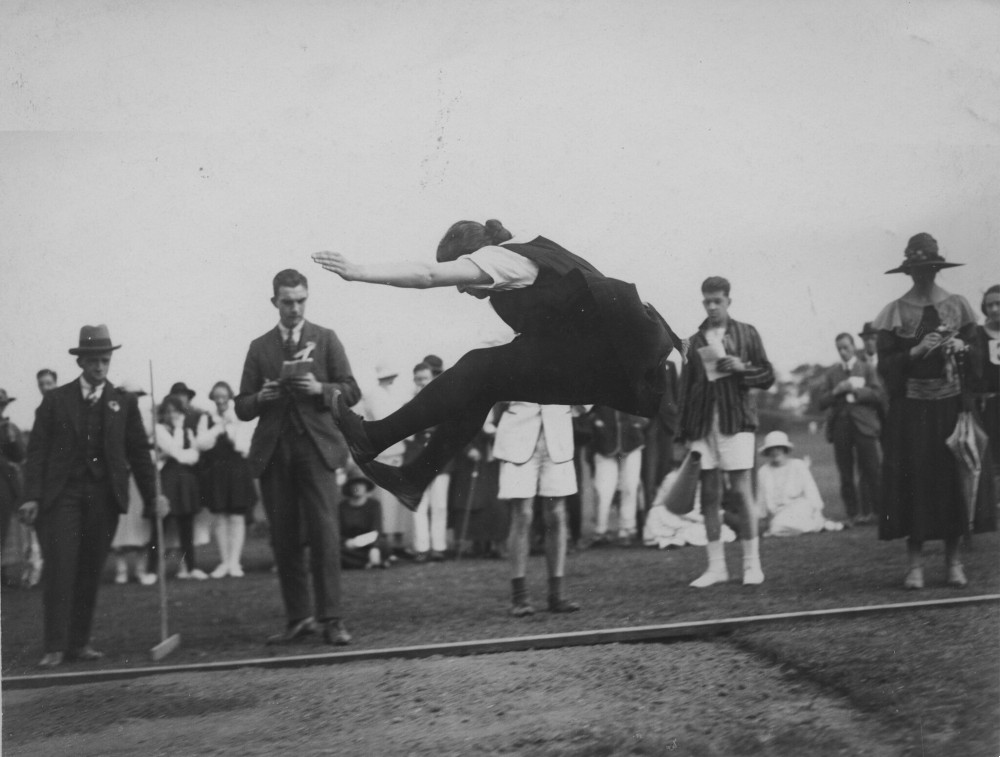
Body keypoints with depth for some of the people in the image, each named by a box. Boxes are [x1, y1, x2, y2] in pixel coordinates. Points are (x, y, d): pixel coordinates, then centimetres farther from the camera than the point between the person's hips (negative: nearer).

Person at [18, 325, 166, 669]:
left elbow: (139, 452, 11)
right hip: (62, 494, -2)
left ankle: (79, 642, 12)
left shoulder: (124, 402, 10)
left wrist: (152, 495, 4)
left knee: (90, 572, 4)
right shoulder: (56, 400, 6)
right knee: (60, 568, -9)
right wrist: (32, 496, -8)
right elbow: (37, 450, 2)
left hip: (104, 496, 2)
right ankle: (55, 647, -6)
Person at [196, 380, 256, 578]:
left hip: (237, 471, -2)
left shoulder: (240, 418, 2)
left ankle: (235, 562, -3)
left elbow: (243, 447, -7)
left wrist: (230, 426, -11)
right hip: (215, 471, 2)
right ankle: (224, 562, 7)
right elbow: (201, 443, -4)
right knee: (220, 519, 2)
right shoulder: (207, 418, 8)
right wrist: (219, 427, -8)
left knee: (237, 518, -4)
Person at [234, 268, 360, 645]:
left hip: (316, 445, -2)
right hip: (273, 451, 2)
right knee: (284, 539, 2)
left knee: (324, 531, -12)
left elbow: (351, 391, 6)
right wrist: (261, 397, -9)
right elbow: (242, 408, 13)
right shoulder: (259, 347, 15)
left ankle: (330, 618, -10)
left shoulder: (326, 339, 11)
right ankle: (297, 619, 9)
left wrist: (321, 389, -12)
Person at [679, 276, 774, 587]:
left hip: (736, 420, -3)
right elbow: (685, 386, 13)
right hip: (703, 423, 3)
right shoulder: (694, 341, 14)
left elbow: (767, 376, 7)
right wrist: (683, 430, 6)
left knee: (741, 491, -6)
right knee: (709, 495, 2)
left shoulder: (746, 333, 8)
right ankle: (716, 566, 7)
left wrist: (740, 368, -11)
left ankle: (752, 564, 1)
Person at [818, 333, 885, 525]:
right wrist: (837, 391, -8)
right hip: (840, 426, 2)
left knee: (870, 471, -6)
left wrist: (856, 390, -10)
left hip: (863, 424, -2)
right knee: (846, 475, 1)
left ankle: (870, 511, 0)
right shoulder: (831, 372, 15)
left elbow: (880, 395, -1)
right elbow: (822, 402, 8)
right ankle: (853, 514, 5)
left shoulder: (867, 369, 10)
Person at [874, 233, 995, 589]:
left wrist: (961, 348, -9)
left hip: (951, 405, 2)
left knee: (954, 477, 1)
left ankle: (953, 559, 10)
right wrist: (916, 351, -16)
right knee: (914, 477, -4)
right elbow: (885, 365, -2)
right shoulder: (895, 312, 1)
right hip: (910, 410, -2)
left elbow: (976, 355, 12)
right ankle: (915, 563, 2)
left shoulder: (958, 305, 7)